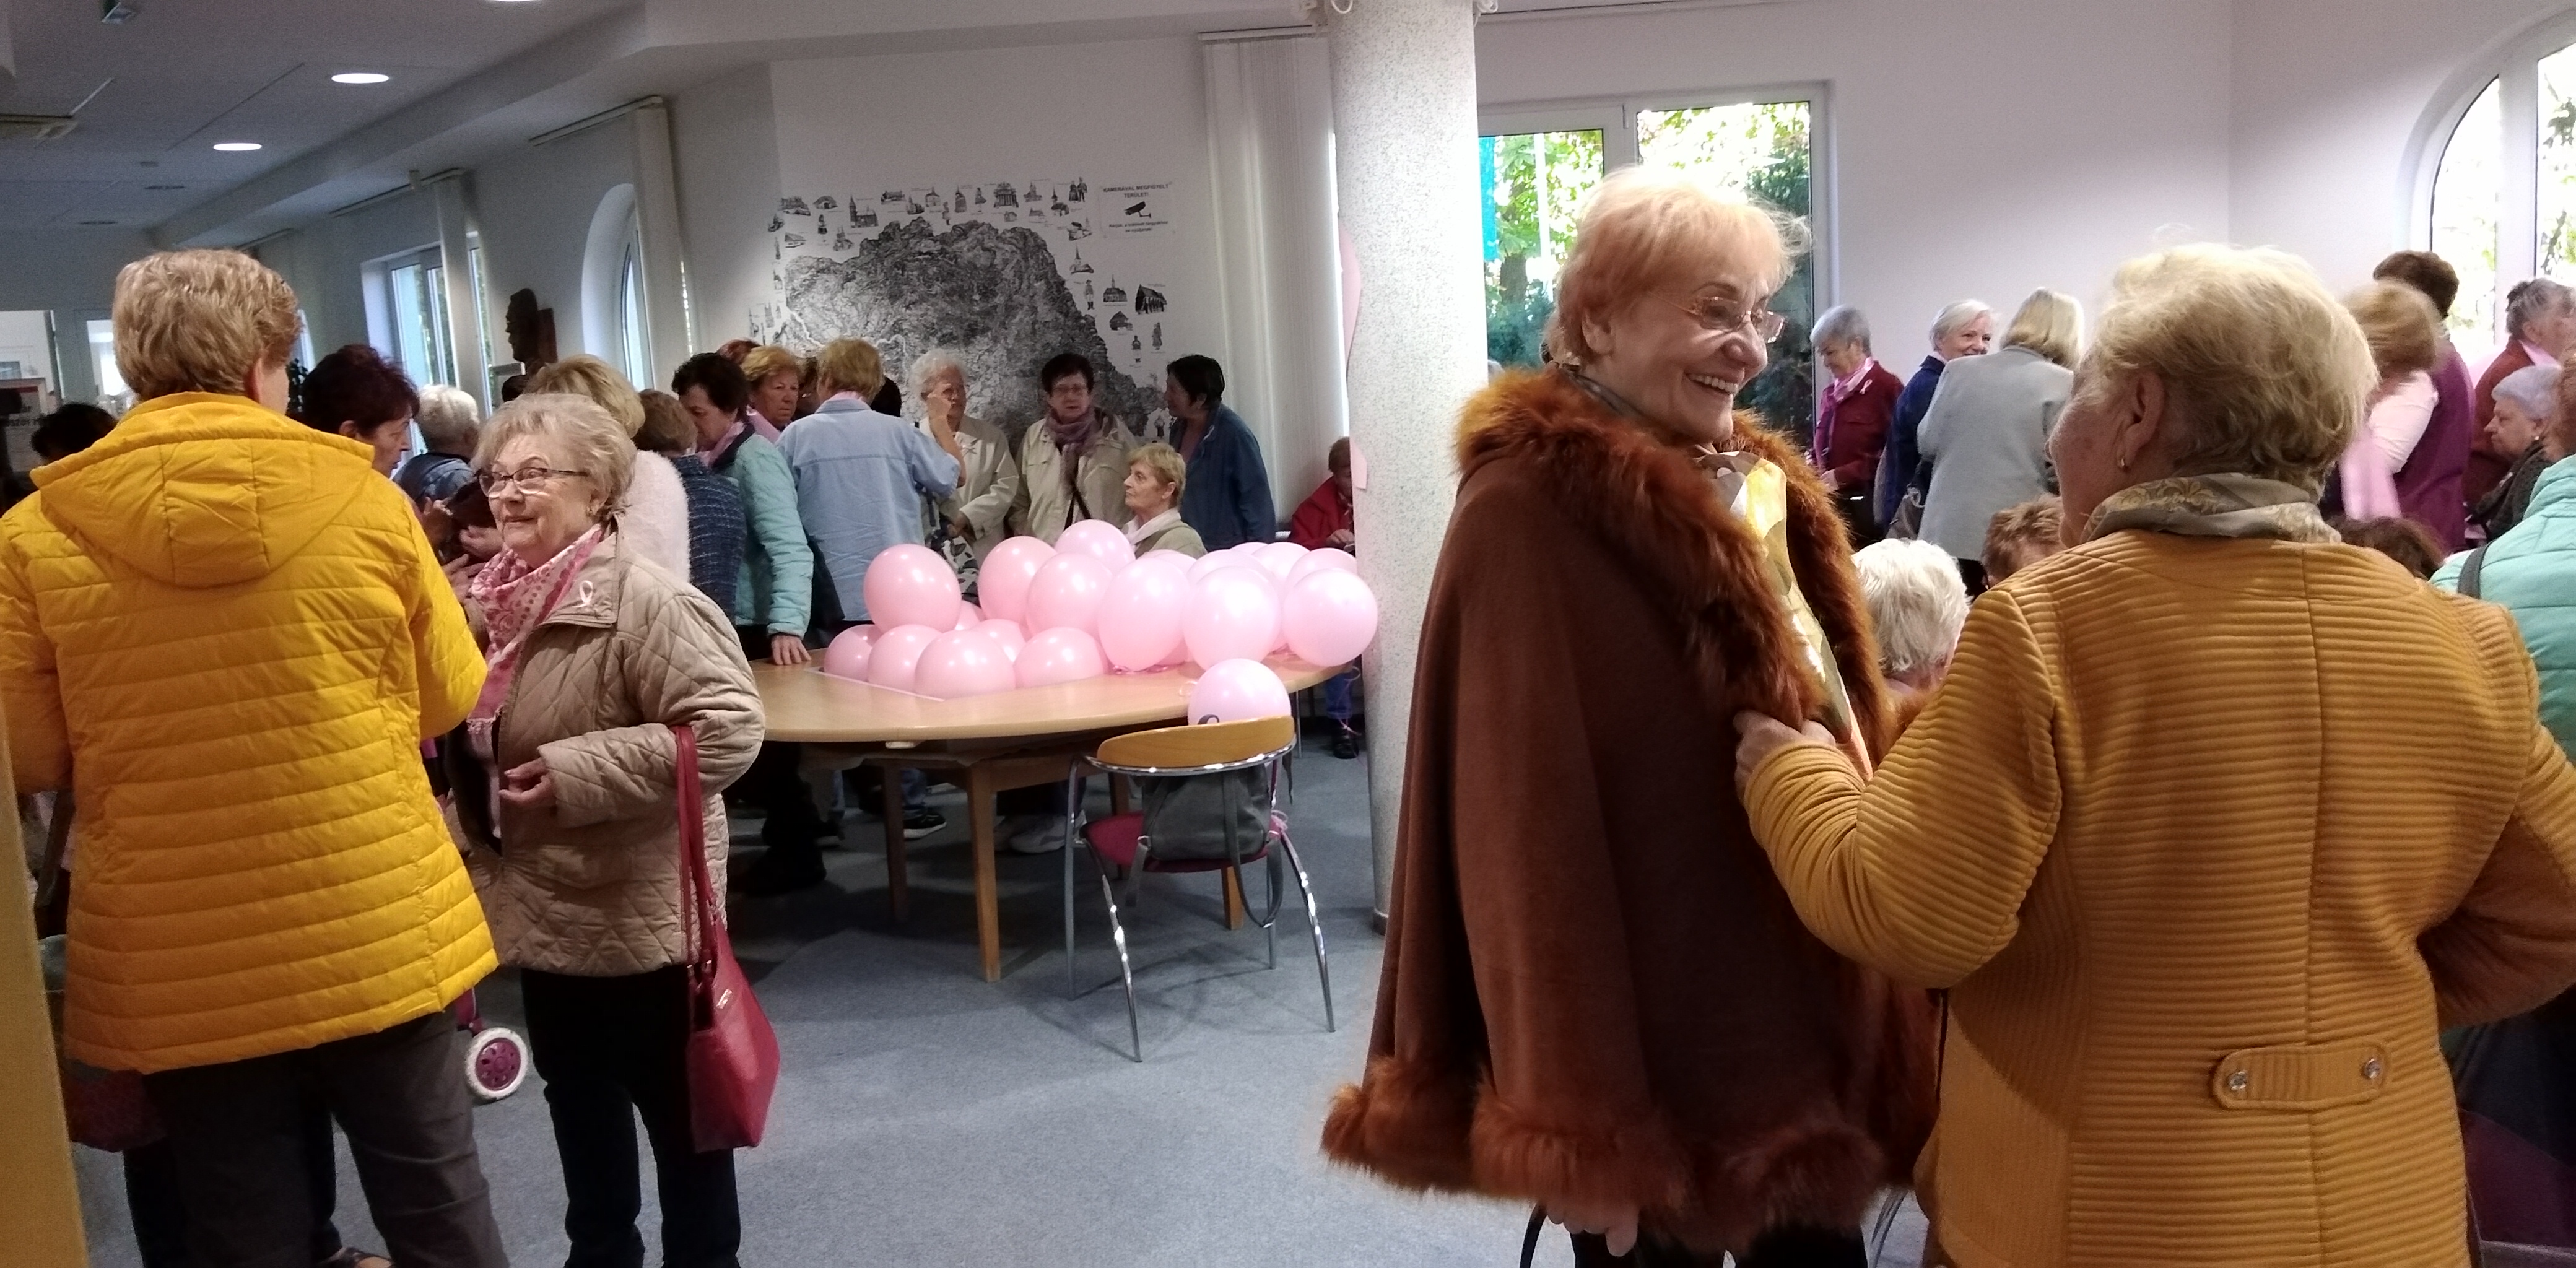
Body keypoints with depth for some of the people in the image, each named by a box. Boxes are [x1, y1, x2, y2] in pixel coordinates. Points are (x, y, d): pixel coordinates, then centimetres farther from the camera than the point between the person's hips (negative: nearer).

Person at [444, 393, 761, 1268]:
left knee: (675, 1105, 8)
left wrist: (577, 774, -27)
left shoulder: (644, 600, -21)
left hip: (637, 908, -8)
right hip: (544, 900, 8)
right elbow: (465, 732, 20)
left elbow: (729, 727, -28)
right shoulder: (494, 596, 4)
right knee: (576, 1092, 23)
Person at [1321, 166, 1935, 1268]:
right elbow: (1522, 828, -21)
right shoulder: (1528, 512, -17)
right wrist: (1575, 1124, -21)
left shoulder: (1755, 487, 8)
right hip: (1657, 1042, -7)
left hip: (1801, 1012, 8)